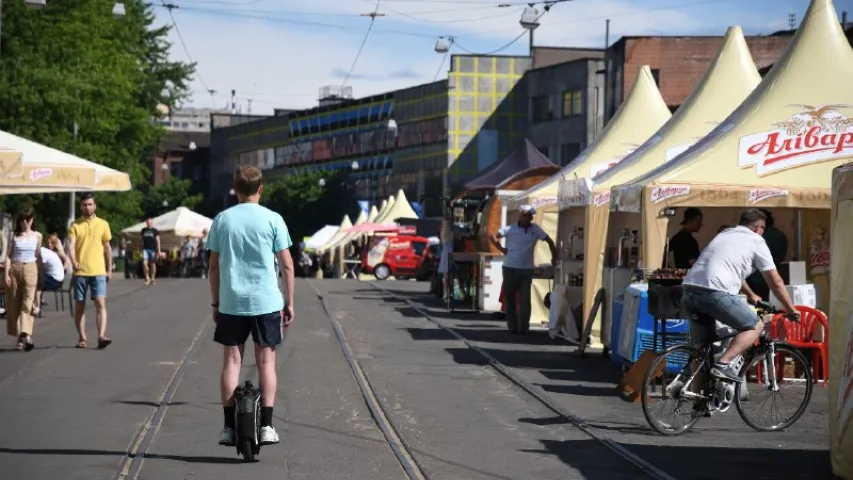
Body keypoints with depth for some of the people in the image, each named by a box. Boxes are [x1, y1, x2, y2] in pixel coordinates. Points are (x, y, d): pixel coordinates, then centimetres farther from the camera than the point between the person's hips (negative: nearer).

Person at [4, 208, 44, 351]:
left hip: (31, 270, -1)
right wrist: (6, 273, -6)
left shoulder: (37, 236, 8)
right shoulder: (13, 236, 5)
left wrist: (41, 277, 11)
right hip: (15, 269, 1)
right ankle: (20, 337, 11)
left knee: (28, 302, -13)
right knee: (14, 303, 3)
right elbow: (8, 255, 4)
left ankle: (26, 335, -23)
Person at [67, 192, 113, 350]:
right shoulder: (75, 226, 2)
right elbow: (71, 245, -11)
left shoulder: (103, 224, 7)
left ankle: (101, 336, -20)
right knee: (79, 306, 5)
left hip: (98, 271, 0)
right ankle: (82, 338, 14)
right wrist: (73, 261, -30)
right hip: (80, 272, 0)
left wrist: (109, 269, 11)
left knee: (100, 303, -12)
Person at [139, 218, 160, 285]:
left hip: (153, 249, -2)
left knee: (152, 264, 4)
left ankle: (153, 279, 16)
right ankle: (147, 278, -1)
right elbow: (141, 240, 18)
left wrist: (158, 251, -6)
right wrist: (140, 249, 15)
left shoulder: (155, 231, 1)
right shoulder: (143, 230, 10)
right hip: (145, 249, 2)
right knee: (144, 263, -13)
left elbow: (158, 241, 0)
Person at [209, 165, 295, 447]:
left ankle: (229, 427, 6)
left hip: (230, 303, 1)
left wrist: (215, 303, 14)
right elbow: (287, 265, -2)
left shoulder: (222, 220, 2)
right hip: (266, 303, -1)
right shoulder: (272, 219, -3)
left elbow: (214, 266, 5)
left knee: (231, 360, 7)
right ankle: (266, 426, 2)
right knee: (266, 360, 6)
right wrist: (289, 303, 6)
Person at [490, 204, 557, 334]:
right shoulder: (511, 229, -2)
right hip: (510, 269, 0)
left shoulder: (535, 230, 2)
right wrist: (501, 249, -1)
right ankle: (512, 327, 10)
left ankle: (523, 328, 1)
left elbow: (549, 241, 12)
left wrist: (554, 258, 11)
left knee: (525, 300, -4)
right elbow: (494, 236, 8)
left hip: (527, 270, 0)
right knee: (509, 299, 3)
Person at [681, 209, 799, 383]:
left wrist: (751, 295, 58)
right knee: (755, 326, 8)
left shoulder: (723, 235, 31)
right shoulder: (756, 242, 10)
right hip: (715, 292, -7)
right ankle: (723, 365, -8)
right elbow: (776, 282, 11)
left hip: (688, 290, 7)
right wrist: (791, 309, 23)